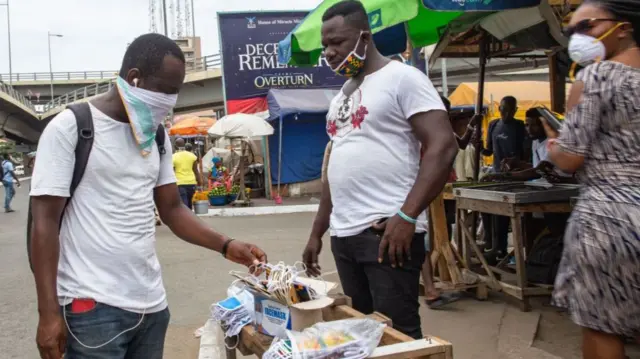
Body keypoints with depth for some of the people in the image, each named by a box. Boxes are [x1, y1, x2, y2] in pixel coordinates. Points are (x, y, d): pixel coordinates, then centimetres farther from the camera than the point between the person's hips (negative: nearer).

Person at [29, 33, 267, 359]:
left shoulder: (157, 136, 10)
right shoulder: (70, 128, -8)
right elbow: (45, 222, -9)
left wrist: (225, 245, -2)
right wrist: (48, 313, -14)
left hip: (151, 302, 6)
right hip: (92, 307, -6)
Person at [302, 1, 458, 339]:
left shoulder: (401, 77, -4)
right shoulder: (341, 96, 20)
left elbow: (443, 146, -13)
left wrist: (406, 217, -20)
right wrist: (317, 232, 20)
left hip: (386, 231, -8)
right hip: (343, 235, 8)